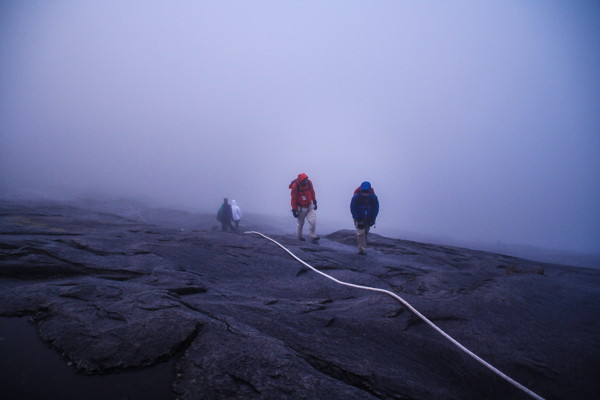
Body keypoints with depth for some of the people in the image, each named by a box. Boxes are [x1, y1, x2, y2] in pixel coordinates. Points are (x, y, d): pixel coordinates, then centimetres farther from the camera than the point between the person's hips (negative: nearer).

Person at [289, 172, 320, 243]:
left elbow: (312, 192, 7)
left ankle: (313, 237, -1)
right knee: (301, 223, 12)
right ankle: (300, 236, 34)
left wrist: (314, 202, 13)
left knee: (313, 221, -8)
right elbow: (293, 199, -16)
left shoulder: (309, 182, -9)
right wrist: (294, 210, -14)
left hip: (310, 206, 4)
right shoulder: (295, 186, -22)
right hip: (301, 207, -3)